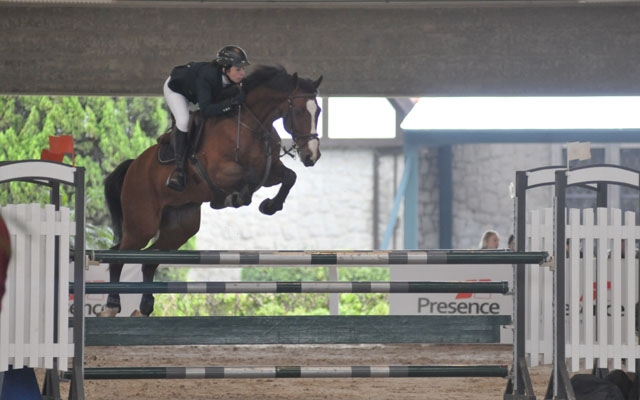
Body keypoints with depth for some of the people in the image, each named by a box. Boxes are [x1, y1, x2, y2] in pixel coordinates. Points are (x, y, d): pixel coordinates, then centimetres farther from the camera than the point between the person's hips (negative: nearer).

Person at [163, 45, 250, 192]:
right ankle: (179, 167, -19)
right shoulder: (207, 76, -47)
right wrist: (231, 102, -60)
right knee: (184, 120, -27)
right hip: (175, 89, -7)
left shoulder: (233, 80, -28)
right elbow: (205, 111, -52)